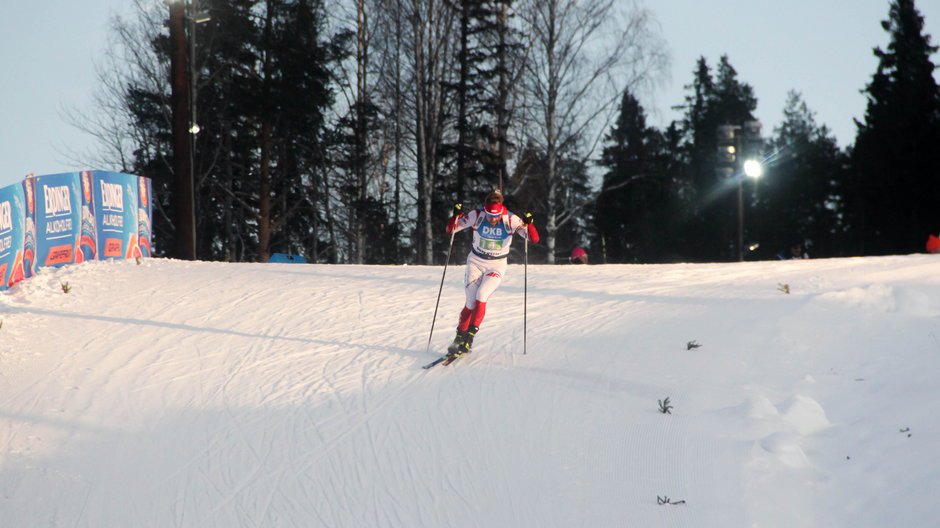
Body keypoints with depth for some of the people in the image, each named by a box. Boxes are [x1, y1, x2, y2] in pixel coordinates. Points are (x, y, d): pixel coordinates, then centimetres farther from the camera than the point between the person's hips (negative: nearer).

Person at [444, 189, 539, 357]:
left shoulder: (511, 220, -17)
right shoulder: (476, 216, -14)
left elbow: (534, 238, -19)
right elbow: (450, 230, -11)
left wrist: (528, 224, -38)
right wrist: (456, 216, -31)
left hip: (497, 266, -1)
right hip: (475, 262, 1)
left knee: (481, 296, -22)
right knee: (471, 302, -8)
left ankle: (471, 334, -11)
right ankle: (460, 337, 8)